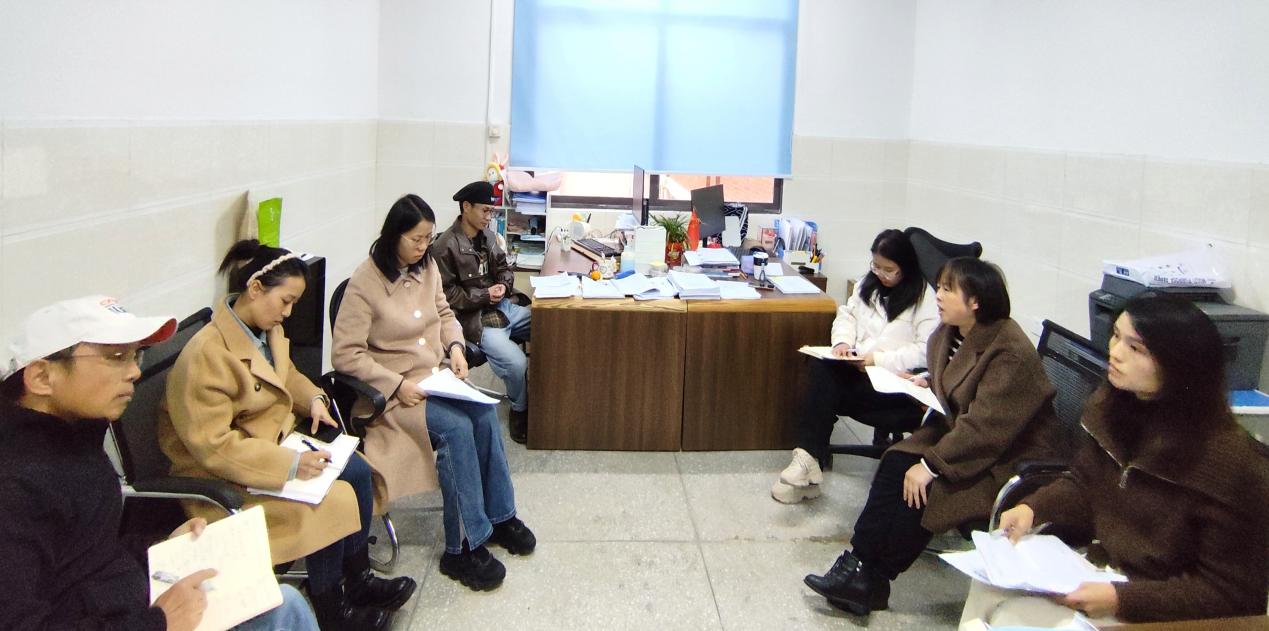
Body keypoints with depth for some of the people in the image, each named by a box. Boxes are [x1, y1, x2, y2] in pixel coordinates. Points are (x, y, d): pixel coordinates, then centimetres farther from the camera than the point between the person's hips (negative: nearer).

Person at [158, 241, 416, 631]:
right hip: (224, 477, -9)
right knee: (330, 500, -21)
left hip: (275, 443, 9)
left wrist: (313, 398, -1)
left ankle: (358, 580, 12)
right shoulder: (207, 354, -28)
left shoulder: (268, 329, -1)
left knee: (357, 471, -3)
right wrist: (290, 464, -31)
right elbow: (213, 446, -29)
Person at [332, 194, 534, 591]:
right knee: (457, 427, -29)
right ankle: (463, 547, -19)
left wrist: (455, 346, -1)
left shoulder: (427, 266, 6)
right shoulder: (365, 283, -14)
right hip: (394, 388, -6)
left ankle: (499, 516, -5)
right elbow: (345, 354, -15)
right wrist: (398, 384, -21)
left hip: (436, 376, 6)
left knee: (485, 413, -22)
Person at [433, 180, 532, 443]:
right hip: (474, 318, -8)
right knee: (516, 363, -26)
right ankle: (520, 410, 3)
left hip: (502, 307, 8)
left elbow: (504, 268, 18)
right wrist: (484, 296, -17)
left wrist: (504, 285, -4)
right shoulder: (446, 246, -15)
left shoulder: (487, 235, 7)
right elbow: (446, 293, -14)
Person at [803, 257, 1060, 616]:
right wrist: (928, 383, 0)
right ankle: (857, 566, -18)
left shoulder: (1011, 352, -25)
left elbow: (986, 427, -30)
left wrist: (931, 464, -30)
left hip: (1008, 457, -8)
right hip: (961, 434, 8)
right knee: (895, 464, -16)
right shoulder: (948, 335, 3)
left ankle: (871, 581, -7)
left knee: (923, 489, -23)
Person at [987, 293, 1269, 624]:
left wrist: (1122, 600, -25)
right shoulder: (1108, 406, -3)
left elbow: (1229, 593, -17)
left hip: (1161, 615, -6)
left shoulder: (1228, 462, -23)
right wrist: (1033, 508, -8)